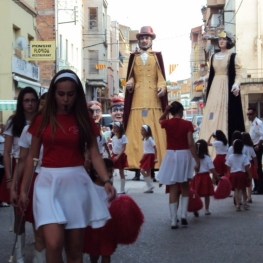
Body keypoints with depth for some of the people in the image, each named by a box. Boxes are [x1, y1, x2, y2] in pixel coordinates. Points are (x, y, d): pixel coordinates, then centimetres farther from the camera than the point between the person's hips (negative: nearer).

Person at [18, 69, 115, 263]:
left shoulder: (84, 119, 4)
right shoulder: (42, 119, 4)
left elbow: (95, 154, 0)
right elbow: (32, 156, 9)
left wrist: (106, 180, -16)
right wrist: (23, 189, 8)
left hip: (76, 181, 1)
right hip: (48, 182, -1)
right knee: (54, 243, -17)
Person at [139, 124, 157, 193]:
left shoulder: (149, 138, -14)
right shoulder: (145, 139, 12)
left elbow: (155, 148, -16)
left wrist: (156, 158, -20)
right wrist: (143, 157, 17)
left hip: (150, 156, -9)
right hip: (146, 156, 9)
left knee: (142, 171, -13)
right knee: (148, 172, 8)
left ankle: (150, 186, -6)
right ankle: (150, 188, 11)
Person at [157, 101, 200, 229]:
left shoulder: (167, 123, -2)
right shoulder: (187, 124, -7)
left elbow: (160, 120, 23)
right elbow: (191, 144, -11)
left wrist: (166, 111, 2)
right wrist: (197, 161, -6)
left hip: (171, 156, 1)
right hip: (184, 156, -1)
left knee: (173, 190, 4)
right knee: (185, 188, 17)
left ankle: (173, 221, 2)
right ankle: (184, 215, 4)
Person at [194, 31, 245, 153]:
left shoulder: (233, 56, -1)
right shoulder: (213, 57, 15)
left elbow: (238, 74, -7)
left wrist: (236, 84, -25)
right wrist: (203, 79, 3)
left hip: (227, 88, -5)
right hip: (214, 88, 5)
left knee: (225, 116, -7)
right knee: (211, 117, 1)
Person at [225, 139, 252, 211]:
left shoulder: (230, 157, -3)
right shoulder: (244, 157, -9)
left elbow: (228, 168, 2)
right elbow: (247, 167, -10)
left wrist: (230, 175, 15)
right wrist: (250, 175, -1)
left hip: (233, 174, 1)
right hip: (242, 174, -1)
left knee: (236, 190, 3)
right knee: (243, 189, 17)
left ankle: (238, 205, -2)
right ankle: (244, 203, 20)